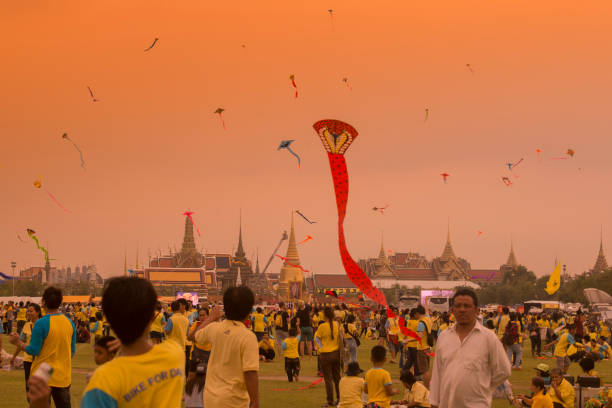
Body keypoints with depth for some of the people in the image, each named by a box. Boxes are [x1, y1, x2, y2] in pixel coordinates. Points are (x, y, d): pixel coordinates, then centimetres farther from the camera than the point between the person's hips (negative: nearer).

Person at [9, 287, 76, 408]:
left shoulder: (41, 323, -16)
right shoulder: (69, 323, 2)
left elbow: (33, 350, -14)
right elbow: (72, 351, 9)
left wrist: (18, 342, 1)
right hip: (63, 377, 5)